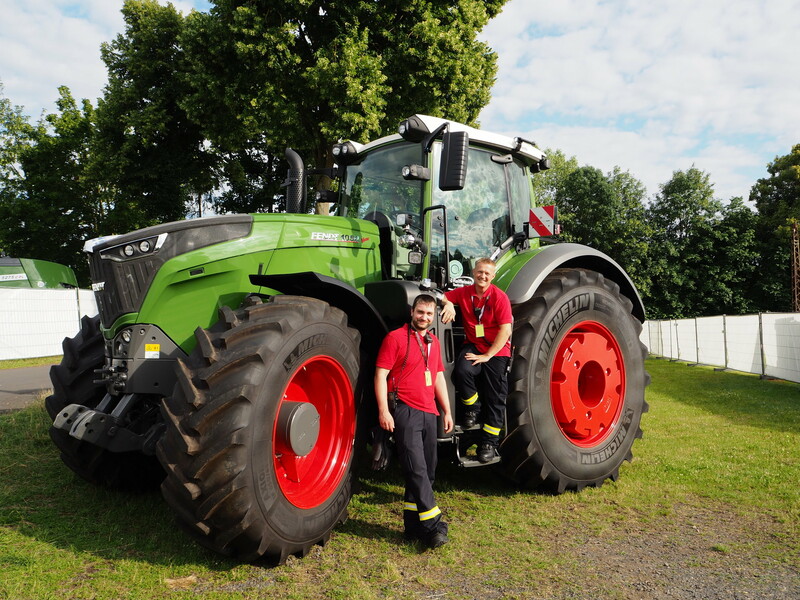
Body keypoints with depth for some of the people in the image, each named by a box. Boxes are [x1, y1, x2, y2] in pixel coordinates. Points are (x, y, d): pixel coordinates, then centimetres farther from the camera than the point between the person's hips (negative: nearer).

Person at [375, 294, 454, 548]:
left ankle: (413, 524, 22)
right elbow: (380, 375, -8)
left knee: (427, 470, 11)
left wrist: (447, 411, 19)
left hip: (429, 413, 8)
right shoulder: (395, 338, -4)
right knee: (417, 470, -9)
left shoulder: (433, 341, 17)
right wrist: (383, 411, -16)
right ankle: (432, 525, -4)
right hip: (405, 411, -7)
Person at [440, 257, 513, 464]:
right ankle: (472, 408, -1)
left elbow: (505, 330, -15)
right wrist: (448, 303, -17)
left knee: (495, 397, 0)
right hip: (473, 345, 3)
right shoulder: (464, 292, 2)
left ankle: (489, 441, 15)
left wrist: (488, 356, -19)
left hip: (496, 350, -2)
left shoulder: (500, 297, -12)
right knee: (462, 371, -30)